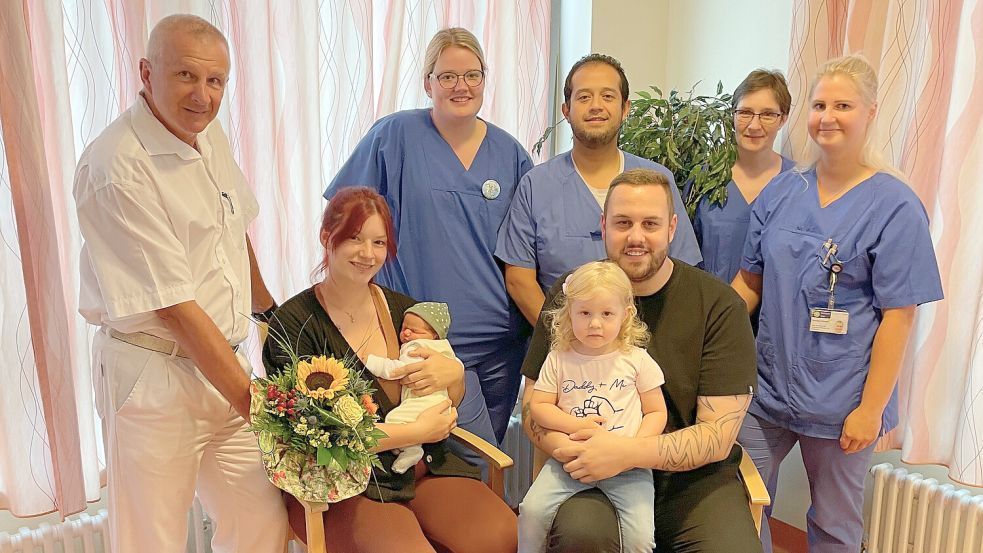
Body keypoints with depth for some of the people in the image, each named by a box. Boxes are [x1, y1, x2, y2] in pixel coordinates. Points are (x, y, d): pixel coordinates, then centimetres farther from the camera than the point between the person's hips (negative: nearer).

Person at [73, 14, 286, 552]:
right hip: (152, 377, -7)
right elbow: (175, 309, -21)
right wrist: (256, 405, -19)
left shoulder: (209, 136, 6)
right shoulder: (116, 168, -19)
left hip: (224, 362, 7)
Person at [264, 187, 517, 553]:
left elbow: (450, 406, 19)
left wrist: (454, 373, -5)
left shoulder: (403, 309, 10)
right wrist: (417, 432, -9)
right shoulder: (294, 323, -6)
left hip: (422, 467, 5)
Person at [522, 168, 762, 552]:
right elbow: (533, 406, 2)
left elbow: (718, 436, -7)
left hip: (692, 477, 0)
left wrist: (627, 453, -23)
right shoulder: (569, 296, 1)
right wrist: (573, 450, -20)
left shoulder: (720, 305, -4)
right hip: (593, 477, 0)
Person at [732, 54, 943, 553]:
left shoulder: (895, 206, -9)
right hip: (768, 383, 4)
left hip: (840, 400, -3)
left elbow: (898, 316, -11)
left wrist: (872, 408, -13)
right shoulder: (781, 192, 4)